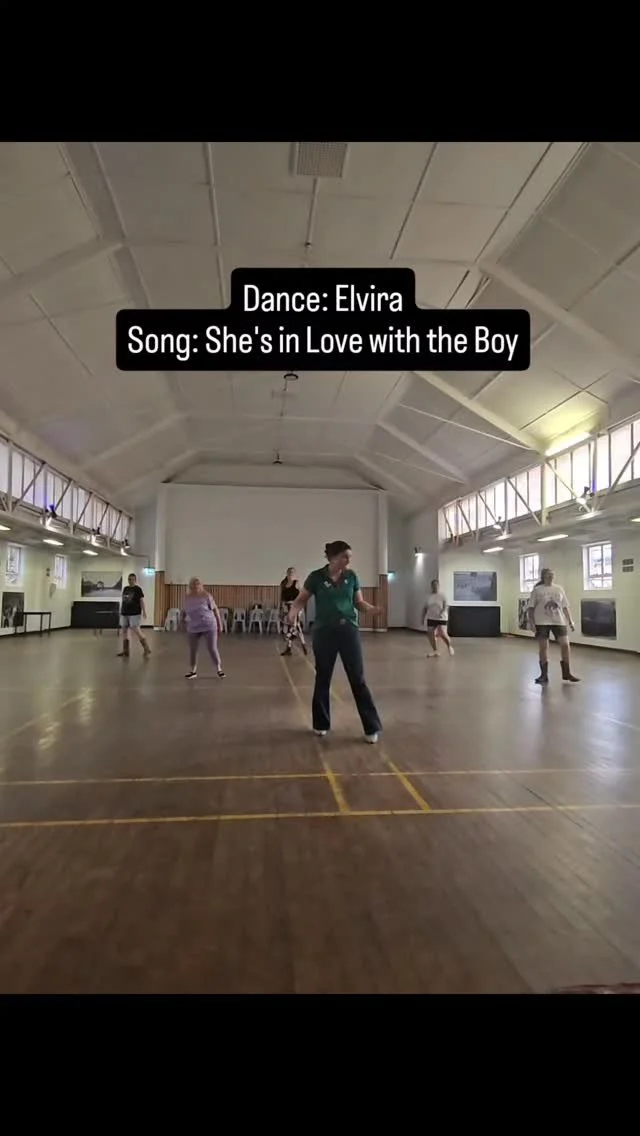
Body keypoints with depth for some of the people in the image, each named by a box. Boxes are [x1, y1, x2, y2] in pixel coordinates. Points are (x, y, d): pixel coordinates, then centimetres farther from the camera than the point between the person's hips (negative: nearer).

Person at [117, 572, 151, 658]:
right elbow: (123, 601, 18)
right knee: (124, 631, 7)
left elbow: (141, 601, -7)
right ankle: (125, 652, 15)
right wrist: (121, 611, 18)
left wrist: (144, 612, -13)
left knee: (136, 631, -11)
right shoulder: (125, 589, 12)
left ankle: (147, 649, -3)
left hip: (134, 613, -7)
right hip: (124, 613, 7)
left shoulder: (138, 589, -4)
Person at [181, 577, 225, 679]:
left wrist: (220, 625, -4)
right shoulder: (187, 597, 4)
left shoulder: (206, 596, -9)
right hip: (193, 628, 4)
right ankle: (193, 671, 26)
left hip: (209, 626, -4)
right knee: (193, 650, 9)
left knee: (212, 649, -3)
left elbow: (215, 610, -5)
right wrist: (183, 616, -2)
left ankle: (219, 669, 13)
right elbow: (184, 611, 19)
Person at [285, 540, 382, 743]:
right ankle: (321, 724, 25)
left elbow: (359, 602, 7)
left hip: (349, 630, 1)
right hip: (324, 631, -1)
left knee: (358, 679, -1)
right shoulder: (316, 577, -5)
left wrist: (373, 608, -15)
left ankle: (372, 727, 6)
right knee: (323, 678, 9)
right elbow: (302, 599, 3)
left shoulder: (352, 576, 2)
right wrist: (292, 612, -18)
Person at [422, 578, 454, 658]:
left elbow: (446, 606, -12)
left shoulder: (442, 596, -5)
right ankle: (435, 651, 15)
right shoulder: (429, 596, 7)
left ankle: (449, 647, 14)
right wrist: (423, 617, 10)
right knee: (431, 634, 0)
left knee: (442, 634, -16)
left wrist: (442, 613, -29)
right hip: (431, 618, 4)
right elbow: (425, 607, 12)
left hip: (441, 618, -4)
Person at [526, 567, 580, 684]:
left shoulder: (559, 589, 10)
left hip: (559, 621, 3)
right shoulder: (537, 590, 0)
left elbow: (565, 607, 12)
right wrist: (531, 623, -11)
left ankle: (567, 673, 10)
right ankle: (544, 675, 10)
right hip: (542, 622, -3)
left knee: (565, 644, -4)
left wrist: (571, 621, 7)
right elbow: (531, 607, -2)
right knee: (543, 647, 0)